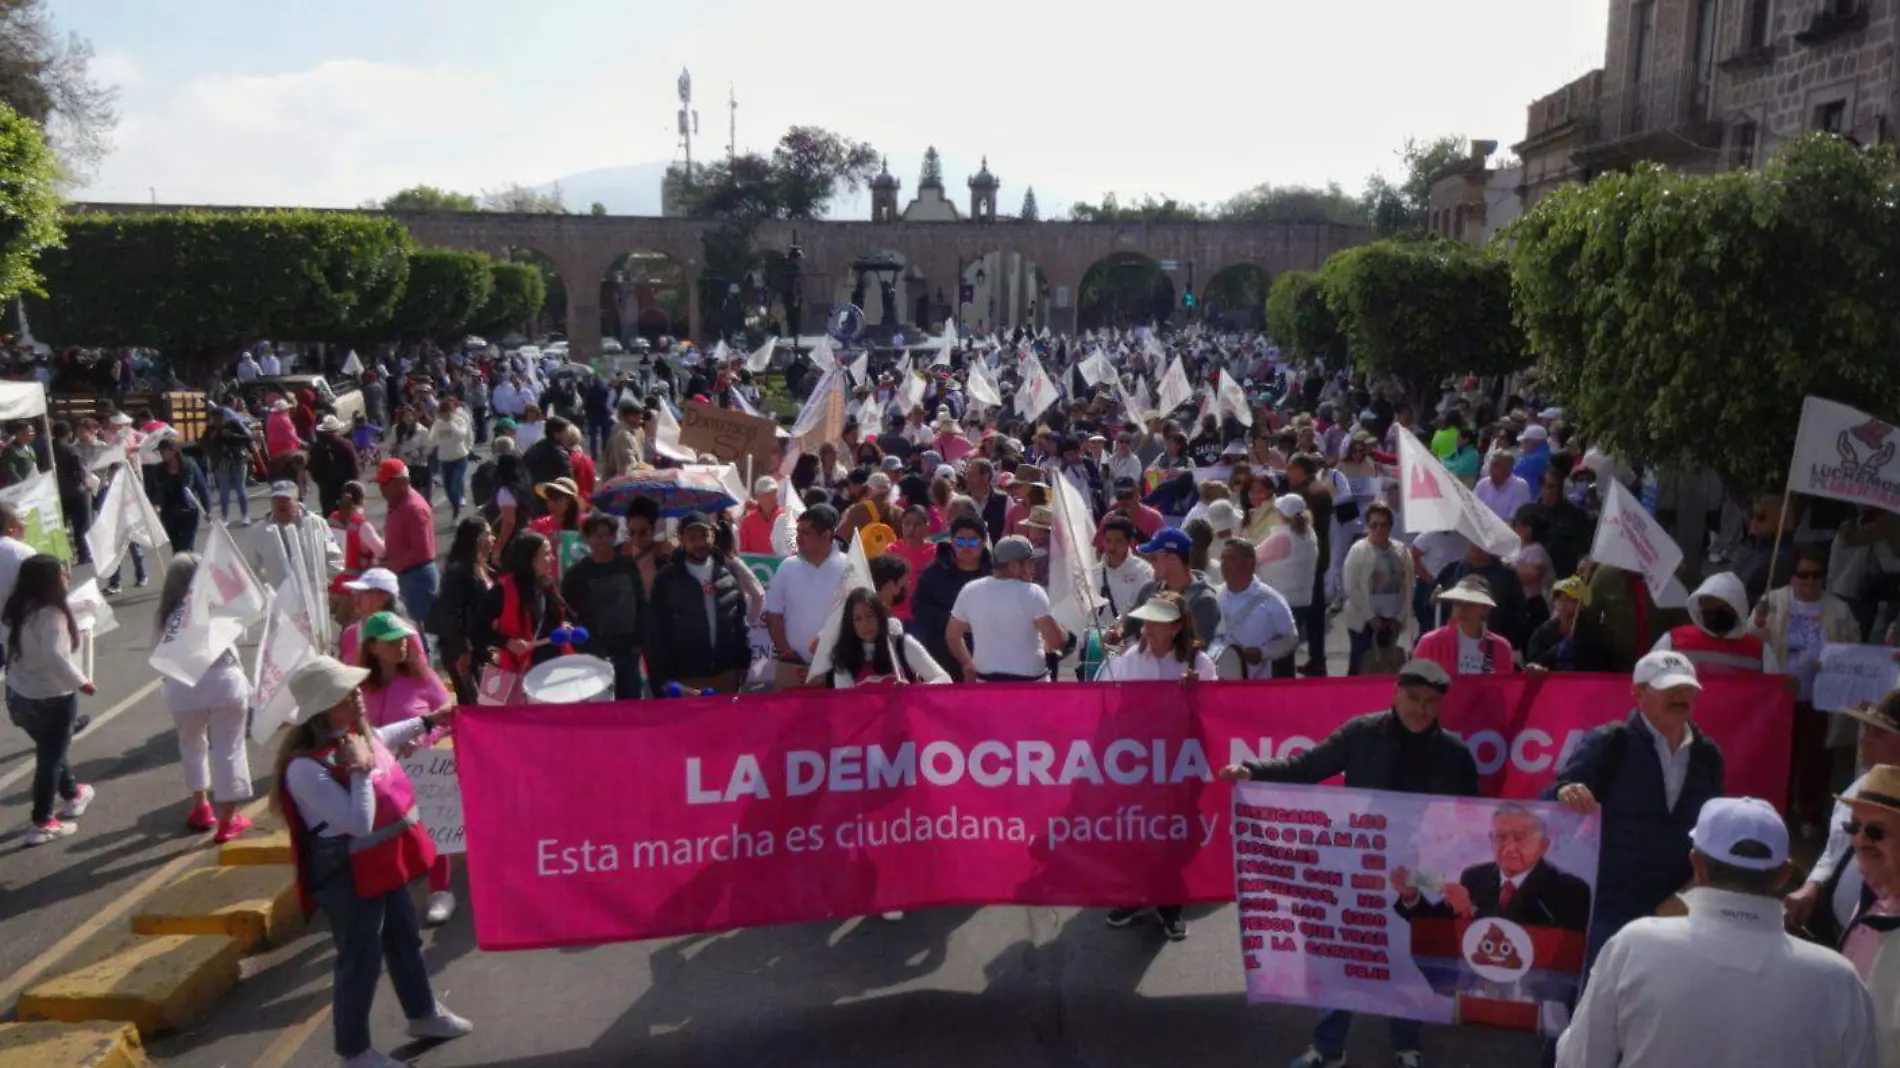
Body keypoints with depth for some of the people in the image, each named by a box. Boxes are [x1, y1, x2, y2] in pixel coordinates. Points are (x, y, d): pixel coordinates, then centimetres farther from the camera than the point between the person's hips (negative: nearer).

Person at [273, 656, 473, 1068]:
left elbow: (383, 738, 23)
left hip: (383, 858, 9)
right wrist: (361, 770, -31)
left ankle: (423, 1014, 46)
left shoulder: (354, 731, -4)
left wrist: (426, 722, 30)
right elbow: (359, 823, -31)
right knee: (361, 959, 6)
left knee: (404, 937, 24)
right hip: (346, 873, -9)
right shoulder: (306, 767, -31)